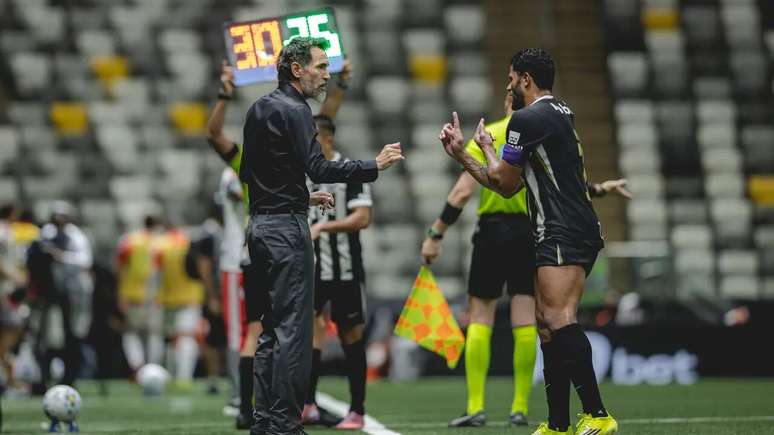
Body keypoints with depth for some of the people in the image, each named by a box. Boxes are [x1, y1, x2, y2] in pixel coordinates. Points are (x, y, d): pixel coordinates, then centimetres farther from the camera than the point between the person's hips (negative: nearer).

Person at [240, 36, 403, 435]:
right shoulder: (293, 110, -12)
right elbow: (318, 168, -22)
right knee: (293, 328, -8)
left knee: (271, 327, 12)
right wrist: (374, 166, -19)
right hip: (286, 227, -9)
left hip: (260, 225, 9)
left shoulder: (259, 109, 15)